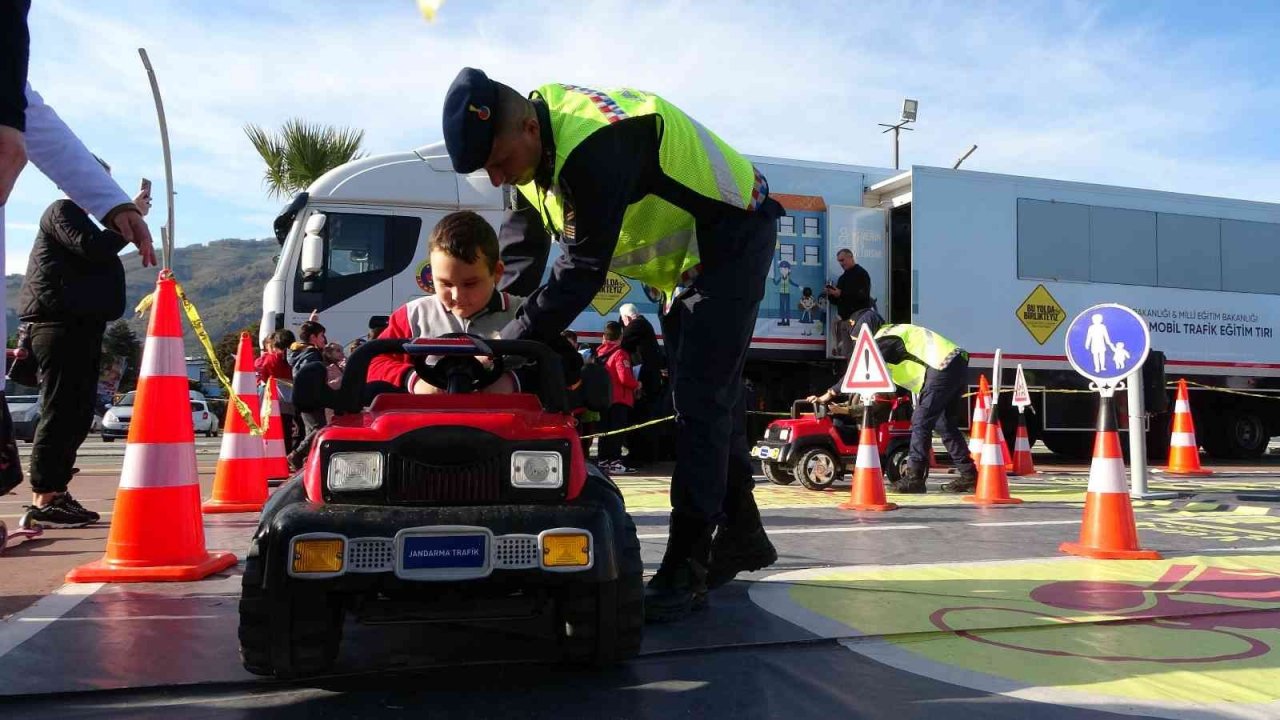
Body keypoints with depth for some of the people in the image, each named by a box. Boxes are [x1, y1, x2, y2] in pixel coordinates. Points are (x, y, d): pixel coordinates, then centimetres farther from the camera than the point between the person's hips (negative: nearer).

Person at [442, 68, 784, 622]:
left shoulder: (594, 149, -36)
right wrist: (500, 321, -6)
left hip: (732, 238, -9)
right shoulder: (530, 139, -5)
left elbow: (583, 267, -33)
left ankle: (685, 567, -10)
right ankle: (740, 534, 25)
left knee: (702, 399, -14)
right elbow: (523, 244, 3)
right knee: (709, 395, 13)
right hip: (683, 256, 10)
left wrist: (515, 342, -29)